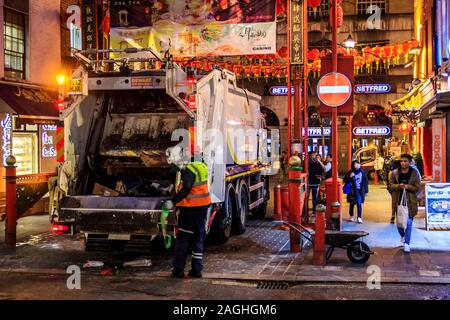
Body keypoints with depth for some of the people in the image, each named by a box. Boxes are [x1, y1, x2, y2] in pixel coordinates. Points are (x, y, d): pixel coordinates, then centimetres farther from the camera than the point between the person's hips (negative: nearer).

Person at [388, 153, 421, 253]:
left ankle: (406, 243, 0)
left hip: (410, 202, -2)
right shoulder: (394, 173, 3)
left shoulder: (415, 173, -1)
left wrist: (407, 187, -19)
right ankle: (402, 235, 41)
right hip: (398, 201, 2)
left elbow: (417, 188, -2)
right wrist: (399, 186, -18)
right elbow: (390, 186, 2)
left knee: (408, 223, -6)